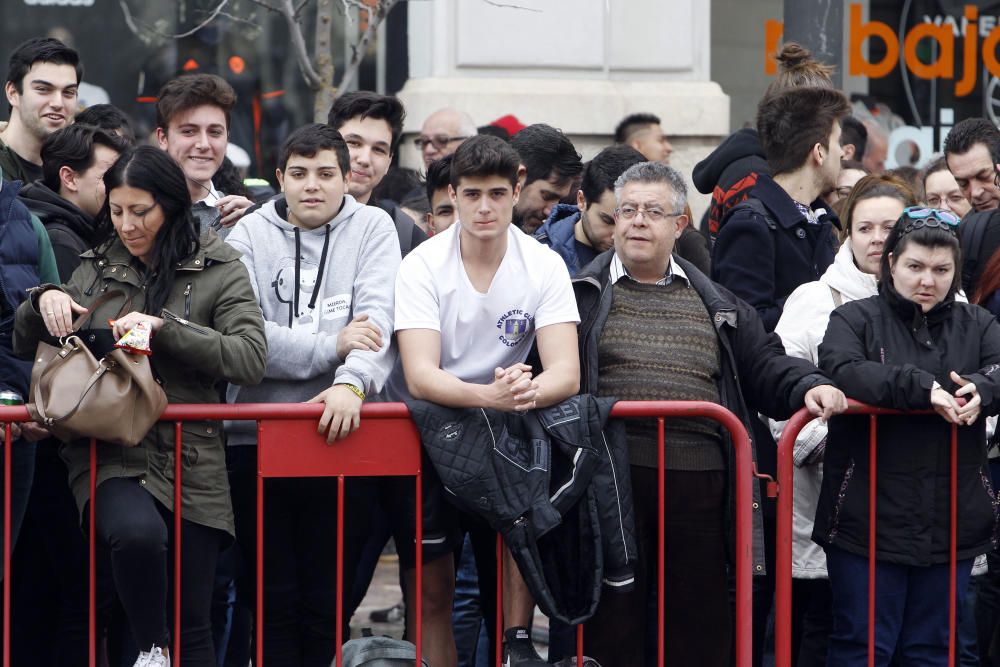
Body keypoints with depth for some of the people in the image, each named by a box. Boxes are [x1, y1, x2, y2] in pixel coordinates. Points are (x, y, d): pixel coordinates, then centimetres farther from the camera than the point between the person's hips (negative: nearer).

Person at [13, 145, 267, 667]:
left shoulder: (217, 268, 4)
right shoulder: (97, 267, 13)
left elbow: (250, 359, -9)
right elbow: (25, 348, 19)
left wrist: (163, 327, -17)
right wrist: (42, 302, -3)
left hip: (189, 463, 0)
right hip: (109, 456, 1)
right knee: (137, 531, -33)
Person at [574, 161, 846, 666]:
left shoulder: (715, 303, 20)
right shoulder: (583, 296, 10)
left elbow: (764, 367, 17)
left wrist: (808, 388, -1)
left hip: (699, 485, 3)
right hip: (611, 478, -3)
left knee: (702, 623, 6)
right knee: (611, 622, 1)